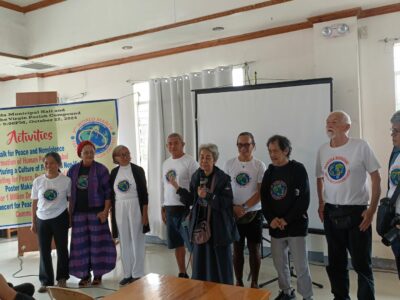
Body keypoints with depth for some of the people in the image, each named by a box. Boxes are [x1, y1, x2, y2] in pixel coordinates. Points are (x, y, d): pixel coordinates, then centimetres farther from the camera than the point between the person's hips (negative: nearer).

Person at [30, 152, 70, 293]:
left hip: (60, 218, -2)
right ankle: (46, 281, 20)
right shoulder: (38, 181, 0)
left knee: (62, 249, 8)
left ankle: (62, 278, 25)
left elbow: (71, 200, 0)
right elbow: (34, 203, 6)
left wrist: (72, 217, -1)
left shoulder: (66, 180, -6)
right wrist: (33, 222, 7)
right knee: (44, 251, 8)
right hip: (42, 219, 2)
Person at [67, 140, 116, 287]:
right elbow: (69, 193, 12)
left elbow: (108, 191, -6)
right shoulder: (72, 170, 7)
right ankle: (85, 274, 18)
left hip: (96, 211, -3)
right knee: (81, 244, 6)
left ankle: (98, 274, 13)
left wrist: (105, 211, -13)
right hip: (79, 213, 3)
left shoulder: (101, 169, -4)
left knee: (97, 242, 1)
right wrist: (69, 213, 7)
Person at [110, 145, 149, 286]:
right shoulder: (114, 172, 5)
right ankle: (127, 273, 20)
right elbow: (111, 194, 9)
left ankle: (137, 274, 12)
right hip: (119, 209, 3)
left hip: (135, 207, -3)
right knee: (124, 241, 9)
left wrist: (145, 213, -10)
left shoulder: (138, 170, -5)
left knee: (137, 240, 3)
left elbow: (144, 193, -6)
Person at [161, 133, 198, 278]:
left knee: (192, 245, -1)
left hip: (185, 208, -7)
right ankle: (182, 274, 28)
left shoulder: (190, 162, -9)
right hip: (170, 208, 7)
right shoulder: (166, 163, 13)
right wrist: (163, 208, 17)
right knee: (177, 244, 15)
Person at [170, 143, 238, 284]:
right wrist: (177, 187, 0)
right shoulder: (196, 176, 5)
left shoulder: (223, 178, -11)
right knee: (201, 259, 12)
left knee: (220, 261, 4)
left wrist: (208, 195, -25)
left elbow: (227, 202, -18)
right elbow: (191, 199, 10)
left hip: (218, 227, -5)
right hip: (201, 225, 5)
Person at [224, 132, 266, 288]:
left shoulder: (259, 165, -4)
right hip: (234, 214, 1)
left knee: (254, 249, 7)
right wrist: (233, 207, -10)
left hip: (254, 213, -1)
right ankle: (239, 282, 24)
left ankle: (254, 283, 22)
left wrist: (244, 207, -15)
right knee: (237, 249, 9)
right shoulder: (229, 164, 1)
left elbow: (261, 193, -8)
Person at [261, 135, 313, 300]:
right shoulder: (269, 172, 8)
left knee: (300, 265, -3)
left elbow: (304, 199, -11)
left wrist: (286, 220, -14)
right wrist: (271, 219, -8)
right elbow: (264, 198, 8)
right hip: (275, 226, 5)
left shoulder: (298, 169, -6)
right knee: (279, 263, 11)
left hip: (295, 225, -4)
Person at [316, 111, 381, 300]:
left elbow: (376, 178, -6)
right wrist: (321, 204, 8)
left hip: (356, 212, -4)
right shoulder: (322, 150, 4)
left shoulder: (360, 146, -9)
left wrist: (372, 209, -10)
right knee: (335, 262, 15)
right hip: (331, 213, 5)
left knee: (361, 263, 3)